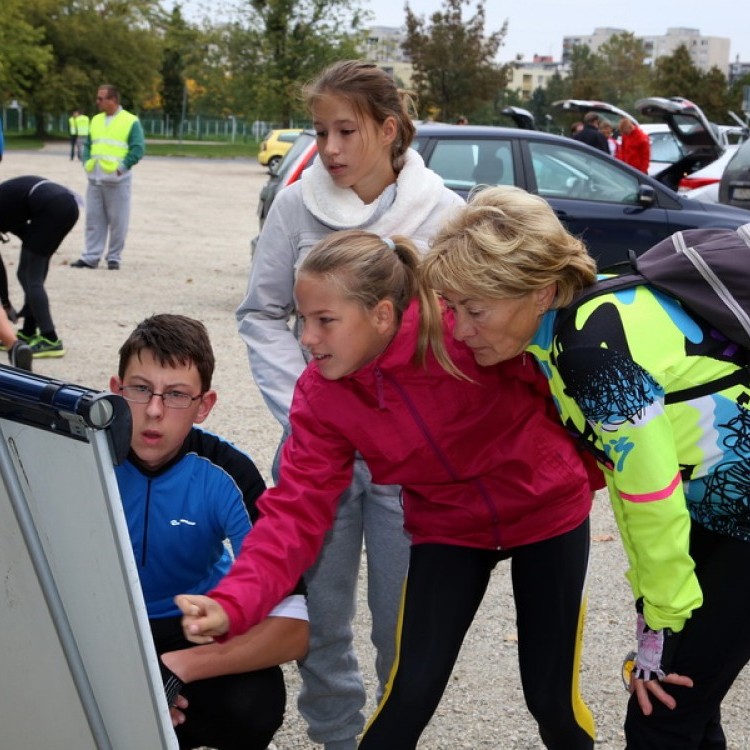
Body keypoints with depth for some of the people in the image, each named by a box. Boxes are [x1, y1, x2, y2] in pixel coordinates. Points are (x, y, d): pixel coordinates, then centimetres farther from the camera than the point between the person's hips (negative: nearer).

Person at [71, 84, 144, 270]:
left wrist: (122, 167, -16)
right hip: (94, 179, 6)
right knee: (94, 219, 6)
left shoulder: (131, 122, -4)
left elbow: (138, 149, -10)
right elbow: (87, 145, 20)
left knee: (117, 221, 0)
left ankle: (114, 257, 9)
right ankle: (91, 257, 10)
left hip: (117, 180, -6)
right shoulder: (96, 120, 14)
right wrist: (87, 163, 3)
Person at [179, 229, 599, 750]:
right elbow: (299, 511, -21)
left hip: (547, 510, -2)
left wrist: (585, 471, -1)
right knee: (409, 697, -7)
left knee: (552, 697, 5)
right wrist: (233, 604, -36)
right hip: (448, 527, 3)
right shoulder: (321, 396, -17)